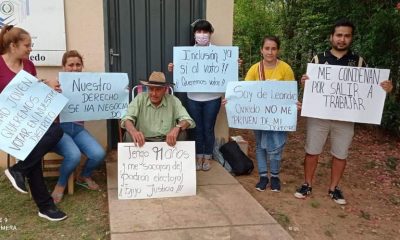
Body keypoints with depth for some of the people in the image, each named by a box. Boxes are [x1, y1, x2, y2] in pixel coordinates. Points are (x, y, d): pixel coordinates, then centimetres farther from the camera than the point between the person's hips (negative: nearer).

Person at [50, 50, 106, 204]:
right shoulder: (57, 85, -4)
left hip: (78, 129, 4)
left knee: (99, 154, -19)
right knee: (74, 155, -30)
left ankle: (84, 177, 16)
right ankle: (61, 184, 2)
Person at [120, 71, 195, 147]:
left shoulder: (173, 101, -1)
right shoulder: (140, 99, -1)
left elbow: (187, 120, -10)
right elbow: (126, 119, -12)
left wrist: (177, 128, -35)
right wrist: (134, 131, -37)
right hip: (143, 141, 0)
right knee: (129, 135, -29)